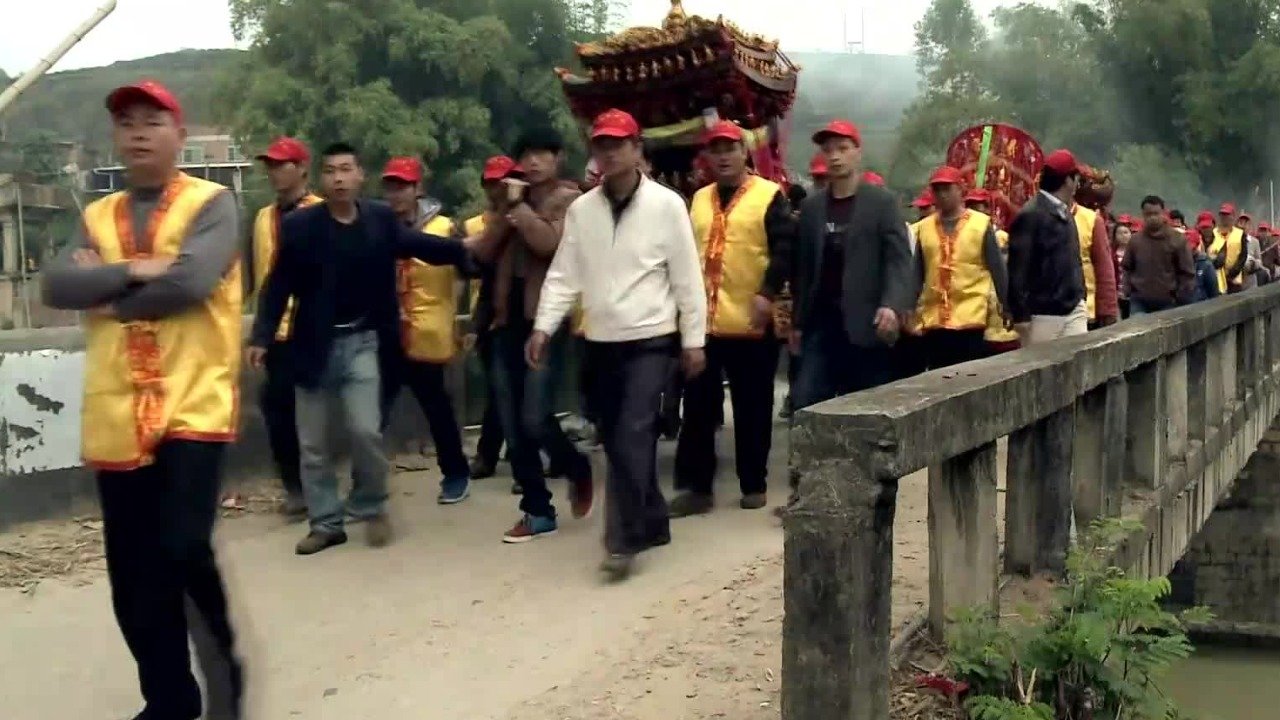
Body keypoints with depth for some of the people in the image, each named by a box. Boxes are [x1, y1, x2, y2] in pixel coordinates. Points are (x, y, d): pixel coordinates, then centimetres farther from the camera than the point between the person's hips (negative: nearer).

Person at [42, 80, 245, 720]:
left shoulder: (212, 204, 0)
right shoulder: (96, 217, 15)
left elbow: (191, 281, -17)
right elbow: (56, 285, -1)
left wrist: (107, 294, -5)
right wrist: (135, 269, -13)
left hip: (193, 406, -5)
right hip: (116, 416, 5)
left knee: (183, 549, -16)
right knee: (133, 574, 8)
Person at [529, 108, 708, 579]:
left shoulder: (666, 205, -6)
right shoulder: (581, 209, 5)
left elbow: (687, 278, -5)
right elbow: (564, 275, 3)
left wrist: (694, 340, -5)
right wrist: (544, 327, -9)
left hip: (651, 339, -5)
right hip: (600, 342, 5)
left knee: (631, 438, -13)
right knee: (616, 440, 10)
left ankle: (624, 539, -6)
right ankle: (652, 524, 26)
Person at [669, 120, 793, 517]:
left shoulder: (769, 195, -2)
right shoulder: (699, 199, 14)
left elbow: (785, 249, -10)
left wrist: (768, 294, -20)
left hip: (751, 323, -4)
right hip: (702, 321, 4)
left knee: (752, 408, 7)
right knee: (698, 406, 4)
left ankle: (754, 485, 19)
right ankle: (696, 487, 11)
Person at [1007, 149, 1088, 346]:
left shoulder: (1066, 215, 15)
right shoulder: (1030, 215, -12)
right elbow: (1017, 270, -15)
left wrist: (1080, 299, 18)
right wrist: (1021, 315, -17)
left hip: (1074, 311, 8)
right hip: (1042, 315, -8)